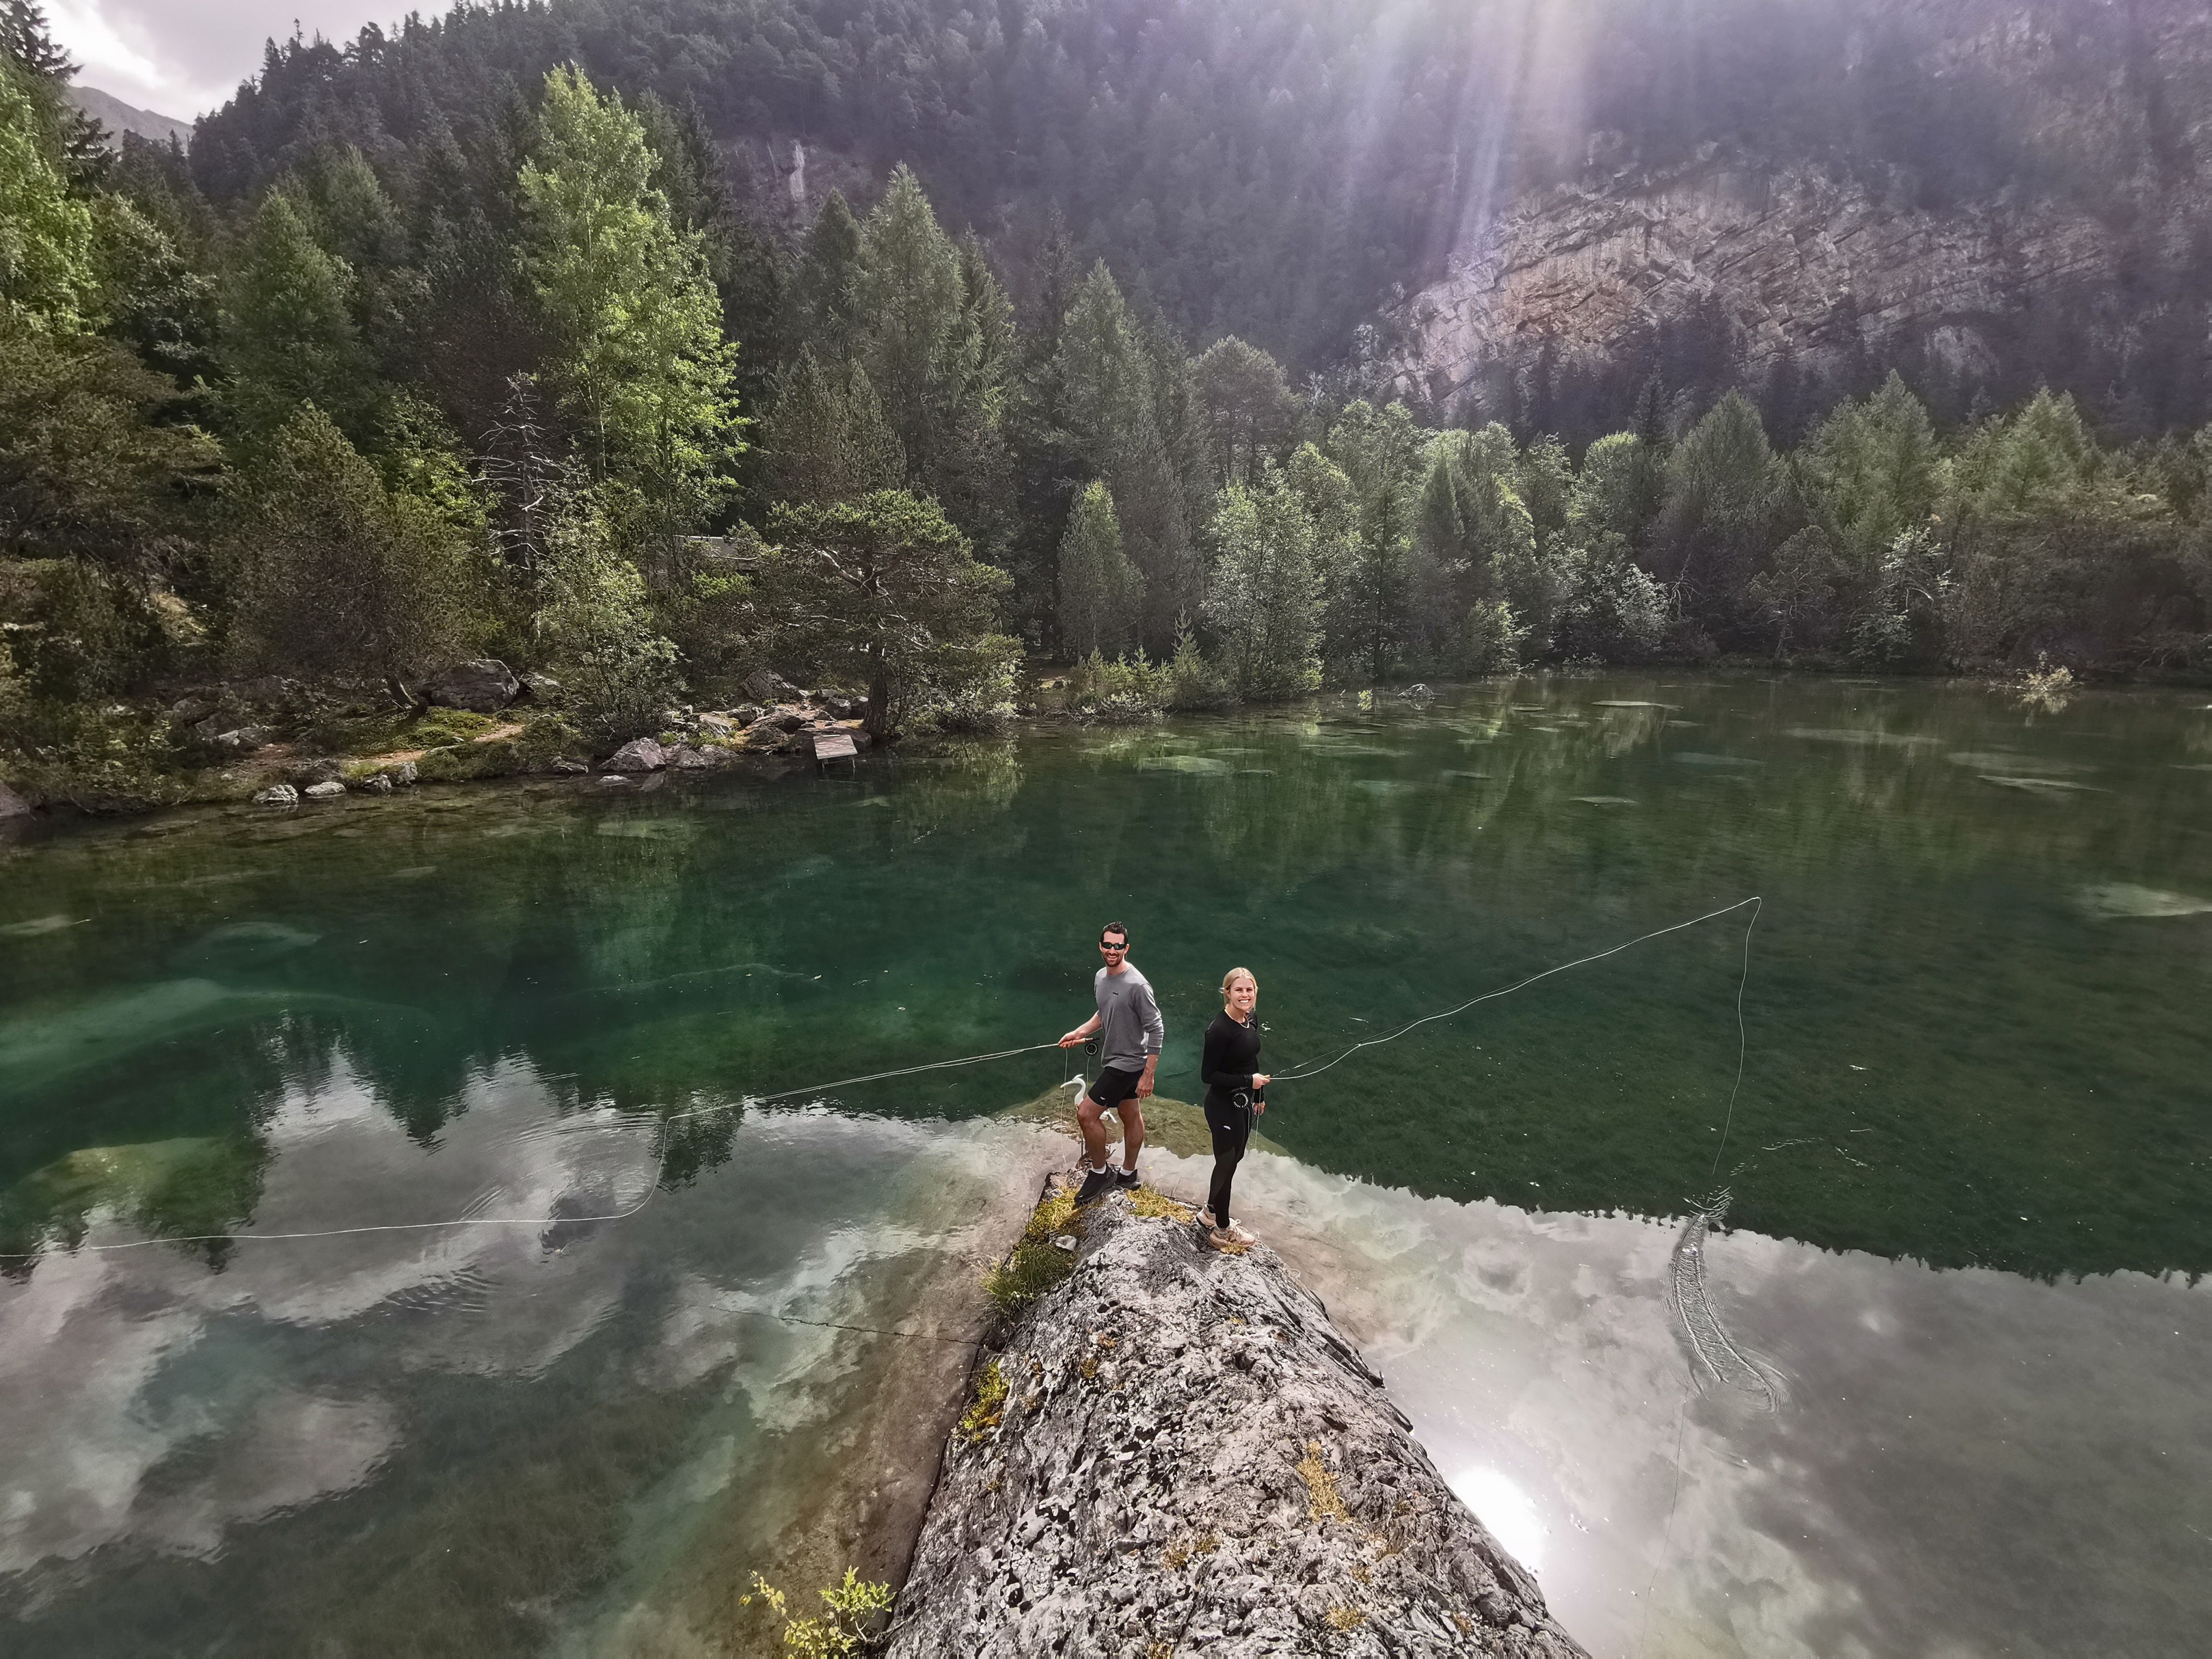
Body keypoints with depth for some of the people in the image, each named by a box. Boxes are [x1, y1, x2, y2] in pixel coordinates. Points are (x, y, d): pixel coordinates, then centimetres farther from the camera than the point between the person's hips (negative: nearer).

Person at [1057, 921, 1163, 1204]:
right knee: (1131, 1116, 21)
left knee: (1086, 1114, -7)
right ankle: (1128, 1173, 34)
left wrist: (1148, 1075, -21)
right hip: (1112, 1059, 8)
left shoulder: (1137, 985, -25)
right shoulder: (1101, 977, 1)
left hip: (1128, 1064, -8)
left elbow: (1157, 1030, -22)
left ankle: (1099, 1170, 12)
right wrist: (1079, 1032, 7)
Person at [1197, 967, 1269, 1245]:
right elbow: (1208, 1075, -23)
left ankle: (1210, 1213, 44)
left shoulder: (1252, 1018, -2)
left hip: (1245, 1103, 8)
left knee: (1234, 1159, 22)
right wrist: (1249, 1081, -22)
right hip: (1224, 1107, -8)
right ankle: (1222, 1229, 31)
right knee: (1226, 1164, 10)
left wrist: (1259, 1095, 18)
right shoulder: (1219, 1030, -27)